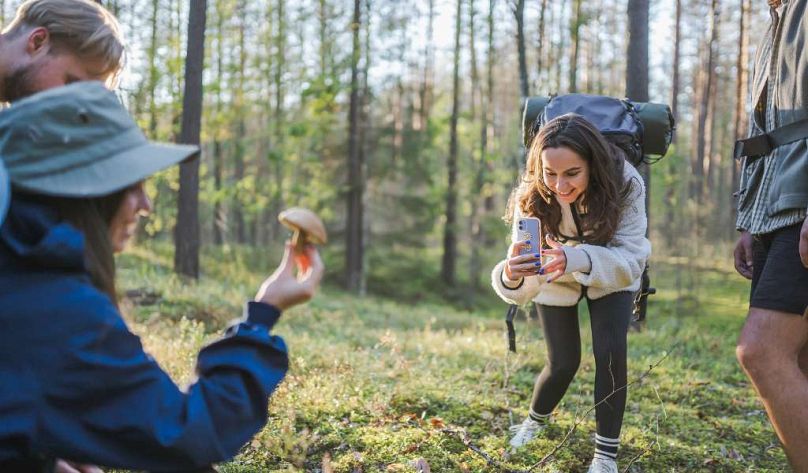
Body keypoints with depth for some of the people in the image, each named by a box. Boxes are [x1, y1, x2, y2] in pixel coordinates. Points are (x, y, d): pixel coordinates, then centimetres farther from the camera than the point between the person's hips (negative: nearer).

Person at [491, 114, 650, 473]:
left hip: (610, 279, 0)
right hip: (556, 281, 1)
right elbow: (525, 287, -37)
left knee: (610, 353, -17)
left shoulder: (625, 184, -36)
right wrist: (511, 276, -62)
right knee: (563, 363, 4)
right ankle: (536, 418, 37)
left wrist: (576, 258, -60)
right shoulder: (533, 196, -34)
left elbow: (630, 261, -41)